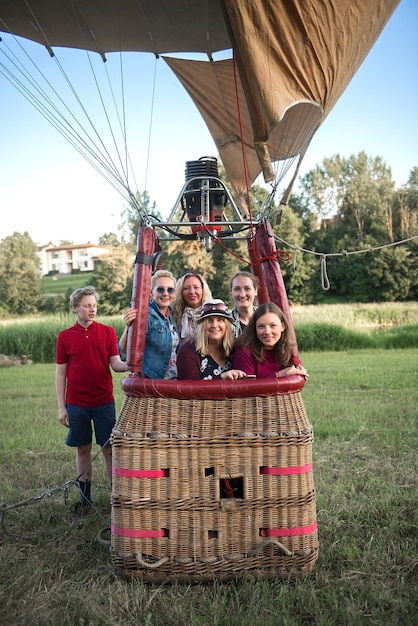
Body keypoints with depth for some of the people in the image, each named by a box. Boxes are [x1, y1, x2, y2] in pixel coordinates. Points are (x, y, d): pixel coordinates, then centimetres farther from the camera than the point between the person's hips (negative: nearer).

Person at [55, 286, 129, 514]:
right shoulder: (65, 337, 1)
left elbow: (116, 364, -4)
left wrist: (130, 364, -26)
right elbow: (60, 373, 3)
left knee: (109, 448, 4)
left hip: (104, 401, 0)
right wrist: (61, 407, 0)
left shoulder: (107, 332, 0)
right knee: (82, 449, 11)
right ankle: (85, 497, 25)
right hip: (76, 403, 1)